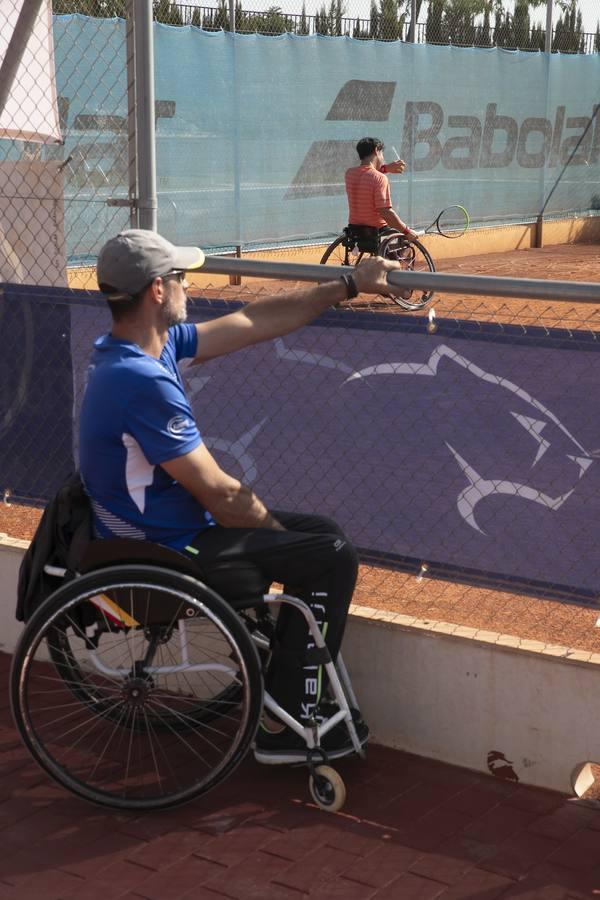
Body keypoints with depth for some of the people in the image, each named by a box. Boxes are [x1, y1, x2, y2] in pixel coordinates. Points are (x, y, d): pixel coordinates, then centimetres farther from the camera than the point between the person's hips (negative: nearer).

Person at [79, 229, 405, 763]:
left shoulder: (155, 344, 3)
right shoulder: (143, 380, -28)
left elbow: (254, 323, 9)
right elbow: (219, 494, -24)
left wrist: (349, 287, 10)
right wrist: (278, 527, -6)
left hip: (165, 529, 10)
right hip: (164, 555, -10)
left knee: (322, 533, 15)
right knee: (331, 557, -7)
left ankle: (293, 693, 24)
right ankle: (285, 725, 4)